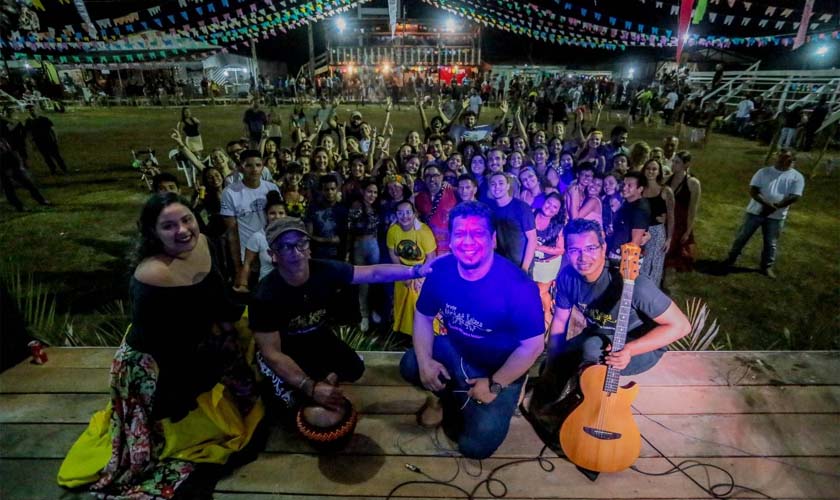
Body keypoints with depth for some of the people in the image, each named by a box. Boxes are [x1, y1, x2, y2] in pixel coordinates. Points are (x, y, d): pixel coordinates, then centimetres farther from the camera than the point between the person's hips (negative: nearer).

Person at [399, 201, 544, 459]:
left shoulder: (517, 285, -30)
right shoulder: (441, 270, -16)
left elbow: (533, 345, -22)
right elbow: (423, 316, -2)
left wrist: (494, 385, -19)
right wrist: (425, 361, -14)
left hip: (501, 370, -4)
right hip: (454, 351, 5)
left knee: (476, 446, -12)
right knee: (411, 365, -16)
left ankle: (462, 403, 20)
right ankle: (449, 395, 14)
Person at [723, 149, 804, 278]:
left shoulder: (797, 177, -1)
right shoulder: (763, 172, 0)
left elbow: (794, 197, -9)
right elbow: (753, 190, -8)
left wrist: (774, 208, -20)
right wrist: (766, 204, -22)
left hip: (776, 216, 0)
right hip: (755, 211, 0)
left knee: (771, 243, 10)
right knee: (742, 236, 7)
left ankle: (767, 266, 26)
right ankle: (732, 258, 23)